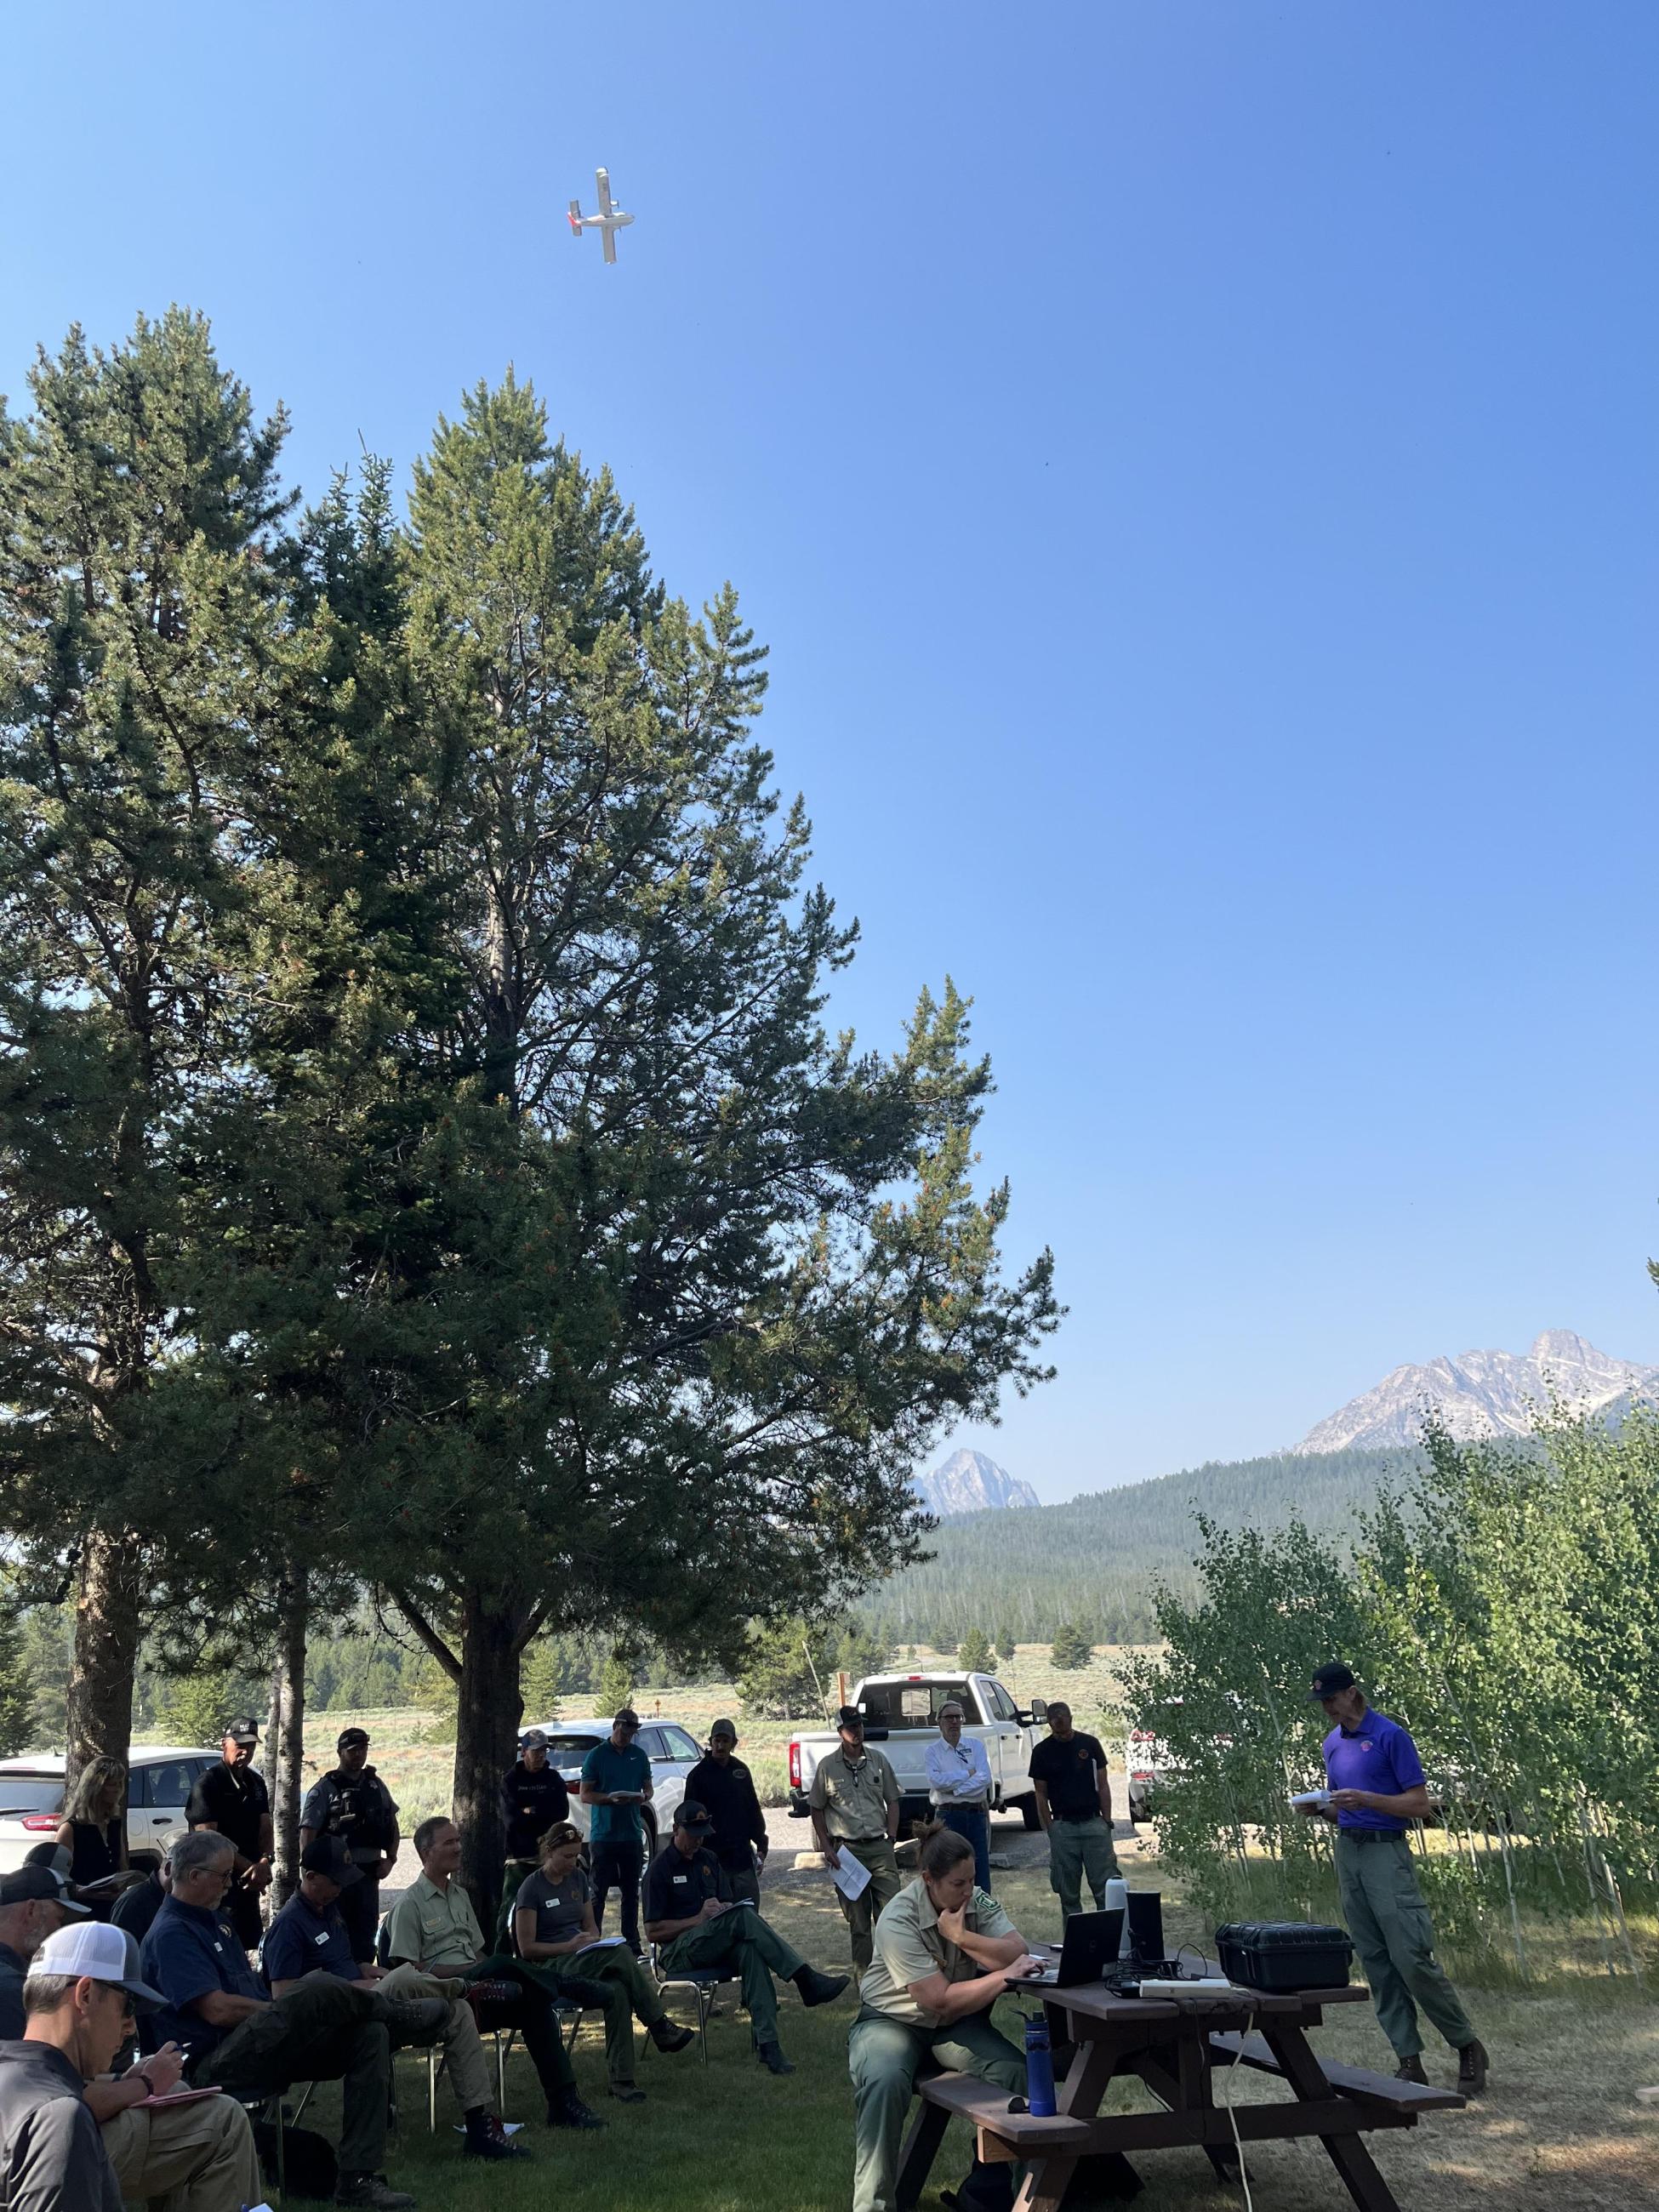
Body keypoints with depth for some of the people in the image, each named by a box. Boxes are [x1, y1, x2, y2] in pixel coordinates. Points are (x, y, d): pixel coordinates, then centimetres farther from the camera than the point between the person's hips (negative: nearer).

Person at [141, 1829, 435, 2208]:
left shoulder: (215, 1919, 20)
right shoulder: (171, 1933, -11)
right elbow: (219, 2009, -21)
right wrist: (293, 2012, -12)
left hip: (260, 2050, 10)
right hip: (215, 2067, -9)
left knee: (369, 2033, -13)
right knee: (319, 1989, -32)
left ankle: (358, 2177, -17)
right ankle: (402, 2015, -2)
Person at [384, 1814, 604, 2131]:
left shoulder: (460, 1896, 22)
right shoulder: (410, 1904, -2)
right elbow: (407, 1968, -10)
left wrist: (484, 1968, -1)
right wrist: (469, 1969, -16)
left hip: (473, 1988, 7)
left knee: (533, 2008, -21)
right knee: (501, 1963, -35)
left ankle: (563, 2104, -22)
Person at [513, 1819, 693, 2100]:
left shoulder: (578, 1879, 13)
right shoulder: (531, 1888, -7)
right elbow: (527, 1948, -10)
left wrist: (592, 1940, -4)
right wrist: (570, 1945, -20)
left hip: (581, 1960, 7)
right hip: (549, 1967, -7)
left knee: (618, 1992, -30)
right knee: (621, 1954, -33)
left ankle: (622, 2080, -27)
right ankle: (660, 2028, -26)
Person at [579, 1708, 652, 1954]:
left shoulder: (639, 1755, 10)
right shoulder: (596, 1755, -3)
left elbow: (648, 1788, 16)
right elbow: (585, 1795, -5)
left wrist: (643, 1797, -8)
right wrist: (611, 1798, -22)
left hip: (632, 1834, 4)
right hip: (603, 1835, -4)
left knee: (631, 1892, 10)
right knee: (598, 1893, -1)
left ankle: (632, 1943, 18)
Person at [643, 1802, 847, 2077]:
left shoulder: (708, 1859, 18)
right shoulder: (661, 1867, -2)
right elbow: (652, 1931, -7)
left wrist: (723, 1908, 1)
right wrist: (699, 1919, -13)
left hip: (715, 1947, 6)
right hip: (678, 1953, -5)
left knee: (750, 1951, -33)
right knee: (743, 1916, -32)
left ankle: (766, 2043, -43)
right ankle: (807, 1981, -35)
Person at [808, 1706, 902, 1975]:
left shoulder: (878, 1760, 6)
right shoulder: (828, 1766, 0)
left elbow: (892, 1801, 13)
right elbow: (816, 1809, 6)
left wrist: (892, 1837, 1)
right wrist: (827, 1847, -1)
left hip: (879, 1847, 1)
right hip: (846, 1850, -1)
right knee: (857, 1919, 6)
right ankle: (862, 1973, 16)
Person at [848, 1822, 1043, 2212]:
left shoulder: (976, 1900, -8)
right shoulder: (899, 1921, -25)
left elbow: (1019, 1953, -19)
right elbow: (941, 2001, -28)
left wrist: (962, 1937, -30)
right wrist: (1005, 1976, -28)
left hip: (954, 2023, 5)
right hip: (893, 2020, -5)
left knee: (1016, 2071, -20)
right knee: (885, 2081, -36)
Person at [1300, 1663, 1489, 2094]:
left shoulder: (1390, 1736, -8)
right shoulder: (1331, 1744, 14)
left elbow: (1419, 1803, -10)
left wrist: (1366, 1799, -21)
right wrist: (1321, 1810, 0)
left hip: (1386, 1852, -7)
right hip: (1347, 1852, 7)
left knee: (1412, 1957, -10)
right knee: (1376, 1963, 5)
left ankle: (1467, 2046, 7)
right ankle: (1409, 2061, 10)